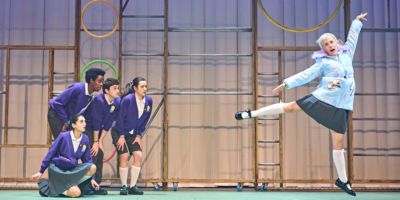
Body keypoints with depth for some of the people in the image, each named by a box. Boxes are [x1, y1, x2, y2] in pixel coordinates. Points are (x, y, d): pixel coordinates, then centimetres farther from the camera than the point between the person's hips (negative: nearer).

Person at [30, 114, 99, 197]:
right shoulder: (63, 136, -13)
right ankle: (48, 187, 0)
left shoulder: (85, 139, 0)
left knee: (92, 168, -22)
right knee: (76, 193, -23)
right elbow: (50, 154, -5)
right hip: (58, 170, -5)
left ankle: (73, 186, -5)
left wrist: (91, 179, 2)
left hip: (72, 170, 5)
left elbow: (87, 160, 9)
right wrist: (41, 172, -2)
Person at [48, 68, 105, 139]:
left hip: (68, 118, 8)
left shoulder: (90, 96, -2)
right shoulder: (77, 88, -27)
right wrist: (65, 122, -19)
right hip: (56, 114, -8)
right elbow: (58, 103, -24)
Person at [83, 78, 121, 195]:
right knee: (92, 154, -14)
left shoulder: (117, 101, -9)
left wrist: (100, 141, -7)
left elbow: (109, 122, -7)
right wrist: (96, 141, -19)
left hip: (97, 130, 6)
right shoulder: (99, 101, -28)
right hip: (87, 127, -6)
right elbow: (96, 122, -24)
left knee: (100, 153, 1)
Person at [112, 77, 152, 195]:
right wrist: (121, 136, -13)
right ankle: (124, 186, 3)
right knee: (124, 156, -11)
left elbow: (145, 120, 3)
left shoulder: (149, 101, -8)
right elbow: (120, 118, -16)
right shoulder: (127, 99, -23)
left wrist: (139, 135, 0)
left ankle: (133, 187, 4)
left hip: (133, 133, 5)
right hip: (119, 132, -5)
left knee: (138, 156, -6)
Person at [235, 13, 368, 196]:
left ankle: (342, 180, 12)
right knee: (290, 107, -9)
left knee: (338, 142, 3)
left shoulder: (346, 54, 13)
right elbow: (305, 75, 0)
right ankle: (251, 113, 2)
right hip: (321, 99, -2)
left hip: (340, 107, 3)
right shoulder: (323, 63, 1)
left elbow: (352, 38, 28)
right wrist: (286, 84, -6)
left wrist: (356, 22, 35)